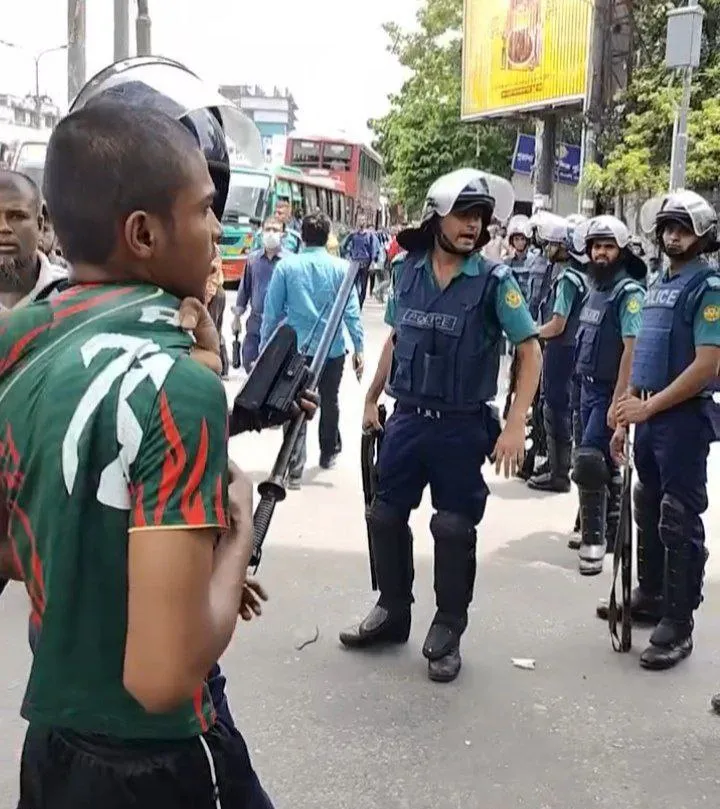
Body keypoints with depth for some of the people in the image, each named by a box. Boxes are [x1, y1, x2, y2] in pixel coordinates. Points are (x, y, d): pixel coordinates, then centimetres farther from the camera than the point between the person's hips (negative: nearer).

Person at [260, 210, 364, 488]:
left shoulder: (285, 266, -6)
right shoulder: (340, 268, -5)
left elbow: (272, 311, -3)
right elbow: (351, 311, -7)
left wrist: (265, 348, 5)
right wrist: (358, 347, -1)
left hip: (296, 348, -1)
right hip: (333, 349, 1)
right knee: (329, 403, 20)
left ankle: (294, 470, -4)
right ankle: (328, 453, 38)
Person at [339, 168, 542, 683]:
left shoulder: (494, 280, -10)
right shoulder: (408, 271, 2)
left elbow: (530, 352, -10)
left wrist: (515, 425, -19)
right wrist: (372, 399, 17)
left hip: (462, 427, -4)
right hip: (407, 418, 4)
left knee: (454, 529, 2)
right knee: (386, 516, 11)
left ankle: (447, 632, 18)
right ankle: (392, 612, 30)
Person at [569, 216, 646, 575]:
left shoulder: (629, 293, -15)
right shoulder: (595, 289, 11)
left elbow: (632, 349, -21)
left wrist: (618, 402, -25)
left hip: (609, 392, -8)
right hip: (589, 387, 8)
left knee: (589, 461, -13)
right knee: (604, 464, 15)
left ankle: (594, 541, -5)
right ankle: (605, 533, 26)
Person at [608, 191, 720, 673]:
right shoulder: (658, 285, 15)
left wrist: (648, 406, -19)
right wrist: (625, 419, 16)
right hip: (650, 417, 8)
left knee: (680, 522, -3)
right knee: (649, 513, 17)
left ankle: (678, 625, 5)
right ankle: (651, 596, 32)